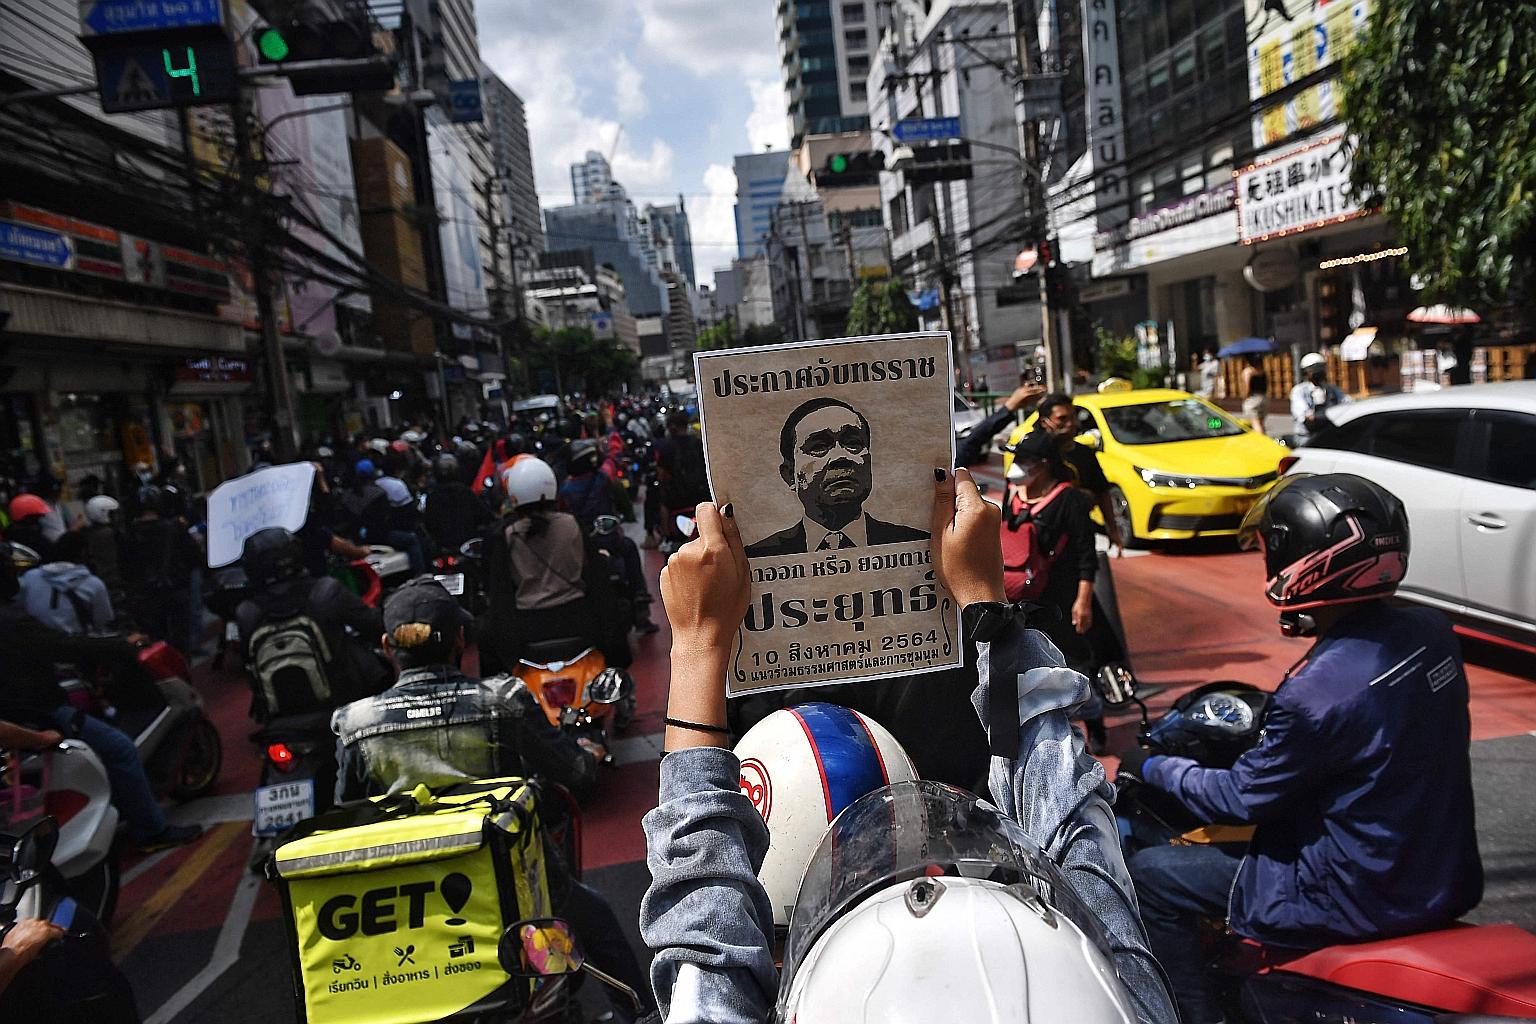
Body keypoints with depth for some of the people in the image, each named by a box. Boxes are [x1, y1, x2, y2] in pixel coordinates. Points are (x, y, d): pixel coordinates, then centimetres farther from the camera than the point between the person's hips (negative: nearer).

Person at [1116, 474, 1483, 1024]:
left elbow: (1242, 798, -16)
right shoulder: (1431, 630, -5)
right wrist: (1266, 720, 22)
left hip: (1364, 900, -8)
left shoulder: (1318, 692, -29)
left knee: (1151, 874, 1)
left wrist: (1152, 767, -1)